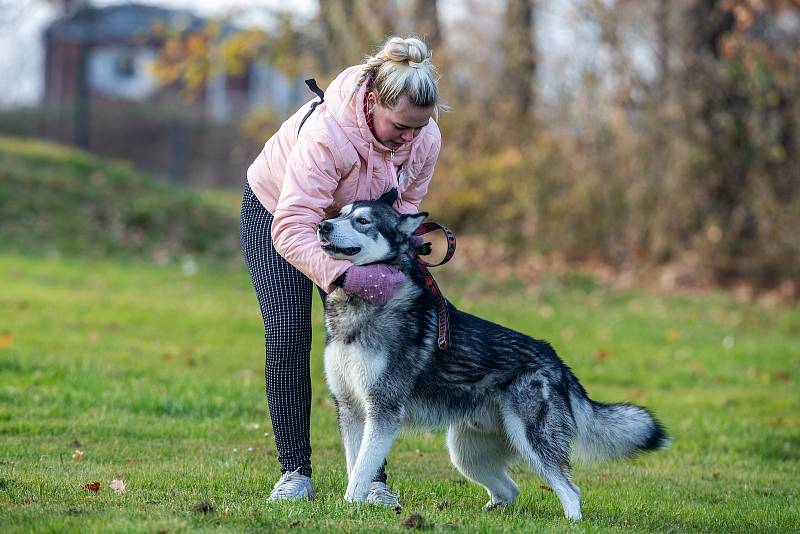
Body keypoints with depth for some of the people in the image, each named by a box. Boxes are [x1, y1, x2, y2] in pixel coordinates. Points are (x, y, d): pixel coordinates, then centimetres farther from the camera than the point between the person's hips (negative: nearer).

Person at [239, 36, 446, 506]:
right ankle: (295, 472, -5)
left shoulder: (425, 139, -24)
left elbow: (406, 205, -7)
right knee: (288, 336, -14)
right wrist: (346, 276, -58)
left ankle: (371, 476, -7)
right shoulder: (326, 131, -42)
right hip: (276, 210, -4)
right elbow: (292, 230, -46)